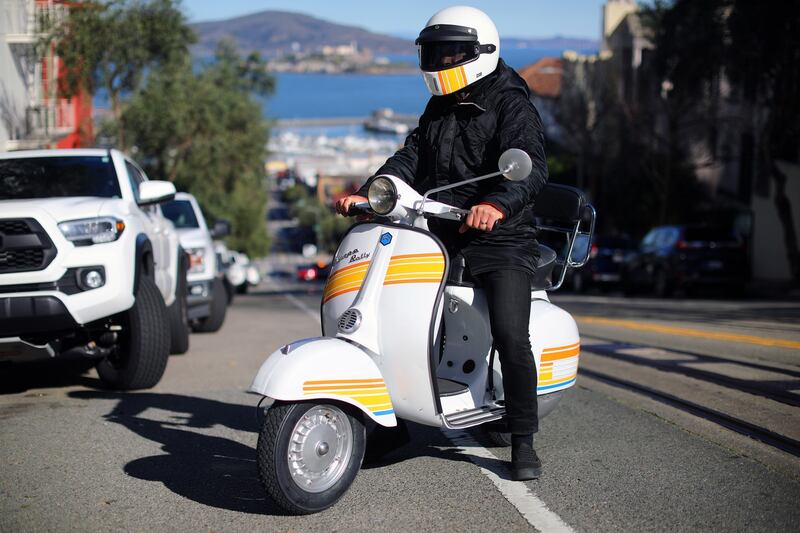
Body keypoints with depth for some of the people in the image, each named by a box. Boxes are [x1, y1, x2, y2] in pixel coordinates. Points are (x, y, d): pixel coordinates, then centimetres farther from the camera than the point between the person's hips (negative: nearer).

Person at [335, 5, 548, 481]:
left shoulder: (514, 107, -5)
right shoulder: (439, 109, 19)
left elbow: (531, 167, -21)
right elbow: (411, 159, 8)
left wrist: (497, 204, -41)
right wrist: (368, 193, -10)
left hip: (501, 240, -6)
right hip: (439, 236, 7)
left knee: (510, 337, -19)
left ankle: (523, 442, -2)